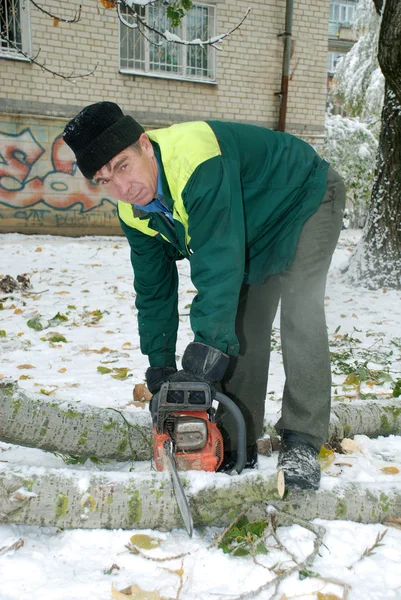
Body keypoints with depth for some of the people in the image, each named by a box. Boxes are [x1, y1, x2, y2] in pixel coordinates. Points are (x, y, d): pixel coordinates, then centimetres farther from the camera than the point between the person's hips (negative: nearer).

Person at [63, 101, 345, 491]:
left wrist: (207, 352, -44)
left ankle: (302, 444, -15)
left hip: (307, 200, -7)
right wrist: (160, 366, -5)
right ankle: (239, 444, 8)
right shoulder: (134, 214, -12)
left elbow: (220, 264, -44)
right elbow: (153, 290, -4)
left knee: (299, 313, -22)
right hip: (255, 234, 7)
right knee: (240, 324, 0)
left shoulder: (195, 157, -40)